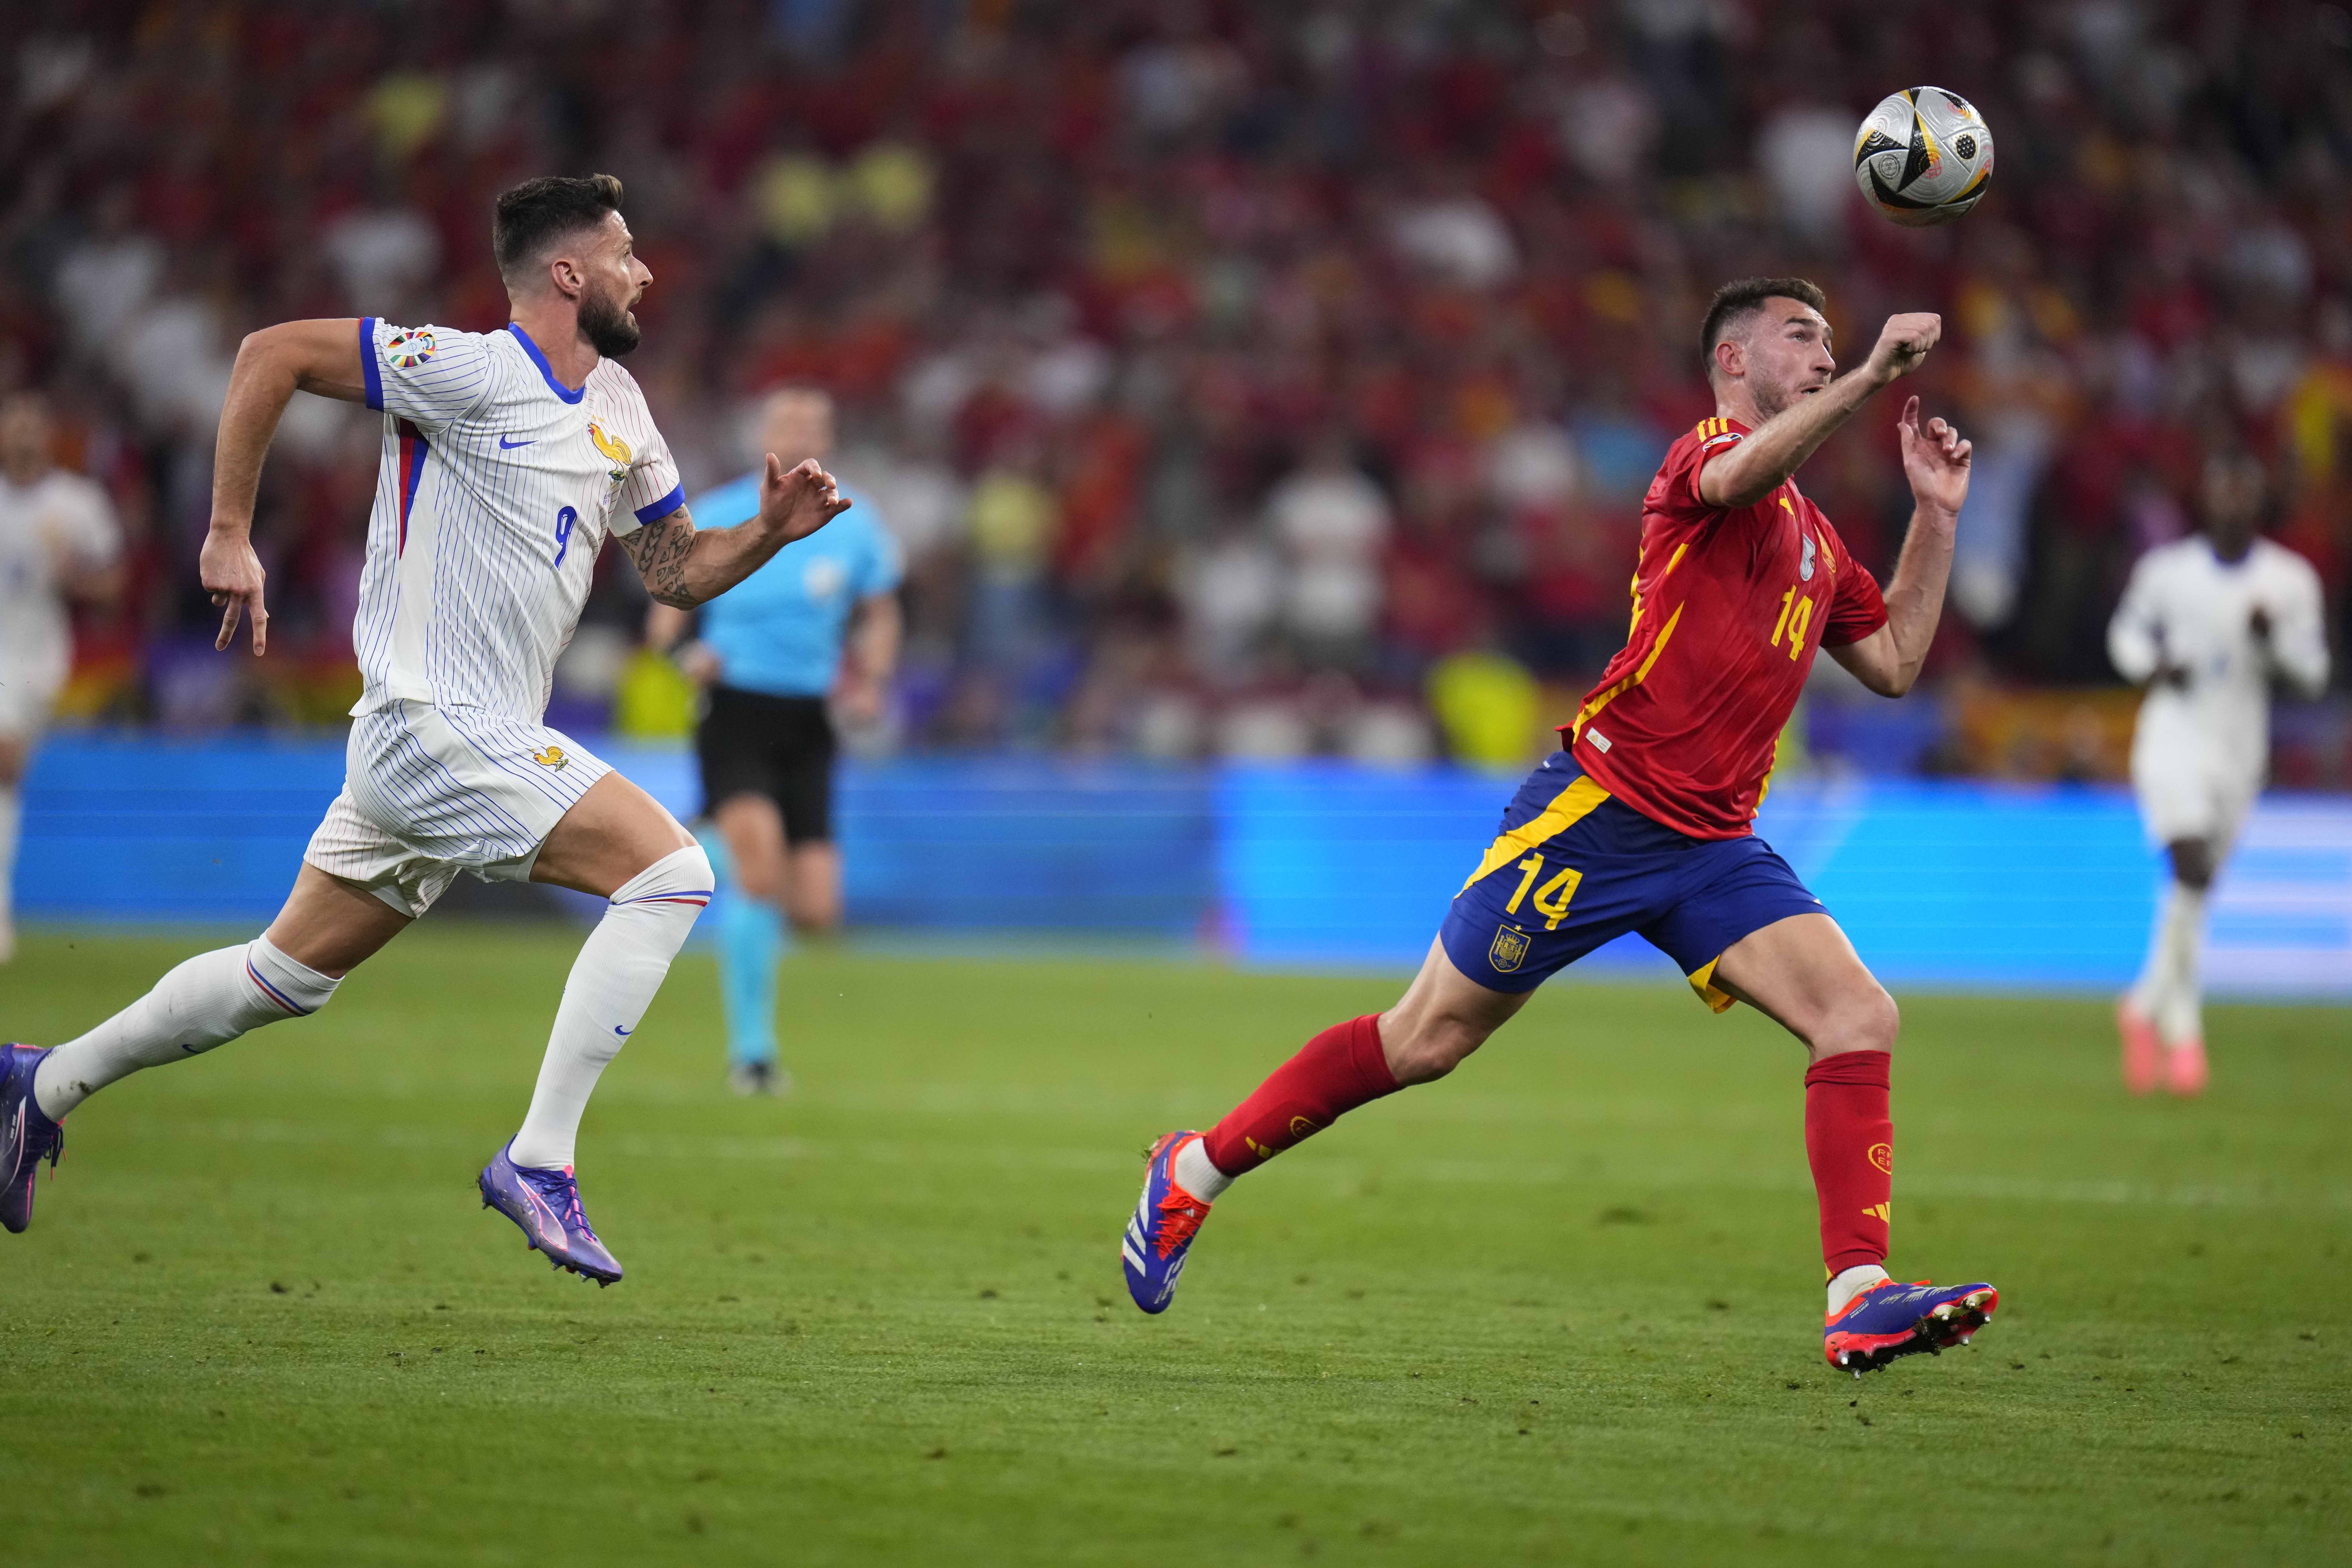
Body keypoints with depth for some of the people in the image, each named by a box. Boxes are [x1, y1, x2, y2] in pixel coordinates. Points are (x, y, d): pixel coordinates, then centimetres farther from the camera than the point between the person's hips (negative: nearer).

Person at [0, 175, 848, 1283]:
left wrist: (769, 532, 2)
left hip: (483, 743, 9)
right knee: (668, 869, -18)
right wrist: (231, 536, -13)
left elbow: (676, 571, 21)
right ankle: (538, 1163, -16)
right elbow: (271, 355, -13)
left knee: (288, 977, 16)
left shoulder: (618, 409, 13)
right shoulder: (472, 373, -14)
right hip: (437, 728, -9)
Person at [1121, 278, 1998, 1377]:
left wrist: (1936, 514, 18)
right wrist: (1870, 379, -38)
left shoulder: (1815, 540, 21)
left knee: (1861, 1017, -13)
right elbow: (1738, 474, -30)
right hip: (1599, 808, -7)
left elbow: (1894, 664, 25)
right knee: (1427, 1040, 0)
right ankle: (1193, 1172, 17)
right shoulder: (1704, 452, -5)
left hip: (1710, 847, 7)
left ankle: (1859, 1302, -18)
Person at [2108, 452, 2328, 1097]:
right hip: (2174, 735, -3)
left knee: (2196, 889, 10)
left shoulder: (2291, 579, 1)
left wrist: (2274, 639, -17)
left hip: (2240, 749, 3)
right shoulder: (2166, 569, 0)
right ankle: (2183, 1030, -13)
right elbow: (2127, 631, 15)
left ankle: (2147, 1006, 33)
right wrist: (2154, 666, -6)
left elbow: (2313, 674, 2)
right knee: (2193, 869, -21)